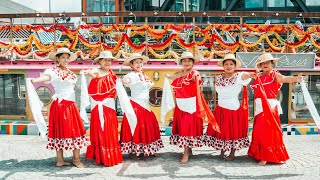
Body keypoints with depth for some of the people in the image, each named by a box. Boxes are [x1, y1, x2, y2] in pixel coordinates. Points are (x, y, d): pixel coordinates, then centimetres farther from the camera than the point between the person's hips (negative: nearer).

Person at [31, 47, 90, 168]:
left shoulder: (70, 72, 17)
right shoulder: (54, 71, -7)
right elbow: (47, 76, -28)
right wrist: (36, 80, -50)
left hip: (71, 105, 7)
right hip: (60, 105, -7)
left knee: (75, 131, 6)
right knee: (61, 131, -2)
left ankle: (76, 159, 14)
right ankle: (60, 160, 8)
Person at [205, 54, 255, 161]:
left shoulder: (238, 77, -12)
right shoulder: (219, 78, 2)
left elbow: (245, 76, -35)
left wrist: (250, 75, -57)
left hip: (234, 109, -4)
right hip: (221, 109, 4)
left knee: (234, 132, 6)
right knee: (221, 131, 12)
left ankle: (232, 154, 23)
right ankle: (222, 151, 32)